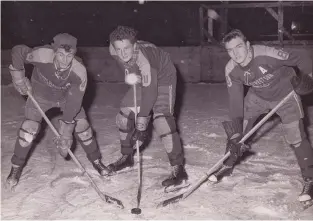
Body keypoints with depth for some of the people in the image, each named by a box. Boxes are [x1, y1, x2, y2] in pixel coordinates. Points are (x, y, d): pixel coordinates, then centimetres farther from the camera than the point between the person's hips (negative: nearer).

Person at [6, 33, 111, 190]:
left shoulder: (79, 71, -34)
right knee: (29, 129, -11)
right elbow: (18, 51, -18)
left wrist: (66, 133, -29)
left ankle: (96, 160, 22)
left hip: (67, 97, 1)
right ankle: (16, 167, 11)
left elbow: (73, 103, -30)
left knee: (83, 128, -2)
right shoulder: (42, 55, -38)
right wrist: (19, 77, -20)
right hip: (40, 95, 0)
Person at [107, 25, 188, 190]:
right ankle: (127, 157, 25)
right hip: (141, 80, 7)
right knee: (124, 116, 5)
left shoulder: (143, 59, -40)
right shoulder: (113, 50, -21)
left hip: (163, 79, -7)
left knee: (162, 121, -22)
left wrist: (141, 124, -36)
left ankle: (178, 168, -16)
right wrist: (130, 75, -3)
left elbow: (150, 92, -38)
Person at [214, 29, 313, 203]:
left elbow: (299, 58, -20)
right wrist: (235, 133, -21)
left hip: (285, 93, -4)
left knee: (296, 137, -11)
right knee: (238, 130, 2)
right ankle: (228, 164, 24)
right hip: (258, 96, 5)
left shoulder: (267, 54, -35)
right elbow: (236, 100, -17)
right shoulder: (231, 70, -19)